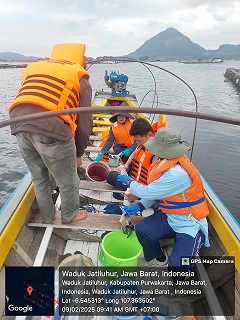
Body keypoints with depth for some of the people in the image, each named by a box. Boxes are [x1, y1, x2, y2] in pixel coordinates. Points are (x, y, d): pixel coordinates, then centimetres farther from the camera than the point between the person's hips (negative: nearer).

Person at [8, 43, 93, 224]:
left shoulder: (33, 67, 28)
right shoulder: (79, 76, 13)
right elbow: (84, 122, 9)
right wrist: (79, 153, 20)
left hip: (19, 126, 6)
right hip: (51, 129, -5)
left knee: (39, 178, 26)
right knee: (68, 182, 18)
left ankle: (48, 217, 46)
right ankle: (70, 217, 41)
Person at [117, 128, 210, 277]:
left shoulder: (176, 174, -33)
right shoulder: (167, 162, -5)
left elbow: (147, 192, -22)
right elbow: (157, 191, 7)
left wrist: (129, 181, -4)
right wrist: (139, 206, -1)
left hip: (189, 224, -8)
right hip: (169, 215, 8)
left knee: (178, 266, -20)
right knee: (142, 229, -12)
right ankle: (159, 260, 16)